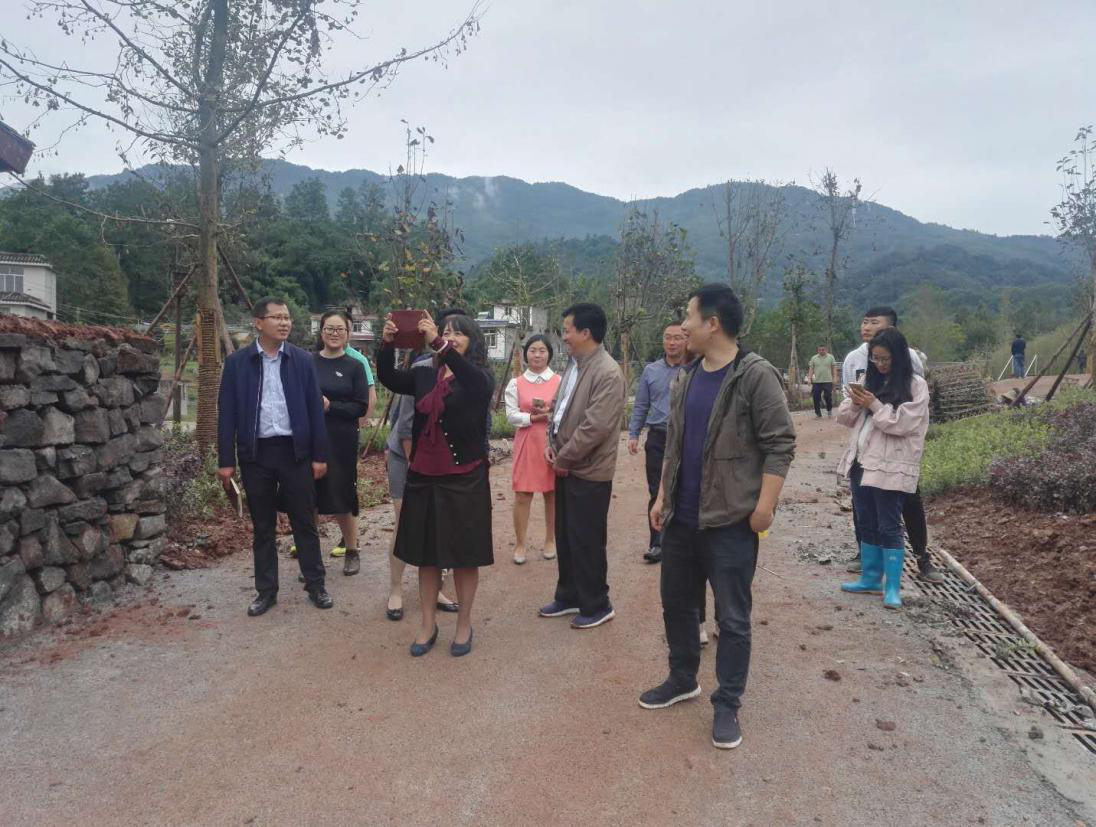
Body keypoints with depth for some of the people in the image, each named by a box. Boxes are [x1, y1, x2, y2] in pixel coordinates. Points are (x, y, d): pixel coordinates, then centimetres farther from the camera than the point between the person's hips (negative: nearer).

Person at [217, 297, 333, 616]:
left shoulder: (303, 360, 2)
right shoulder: (237, 362, 1)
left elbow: (315, 409, 2)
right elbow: (227, 413, 1)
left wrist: (320, 454, -2)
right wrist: (226, 460, -3)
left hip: (295, 450, 0)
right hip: (255, 453, 0)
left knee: (305, 522, 7)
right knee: (262, 527, 10)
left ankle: (315, 585, 20)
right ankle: (266, 590, 22)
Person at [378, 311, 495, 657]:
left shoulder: (481, 378, -5)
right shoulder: (425, 375, 7)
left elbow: (473, 379, -28)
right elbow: (388, 378, -5)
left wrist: (437, 343, -37)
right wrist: (387, 343, -22)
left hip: (464, 478, -4)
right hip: (423, 477, 4)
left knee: (464, 554, 6)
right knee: (426, 553, 12)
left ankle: (464, 625, 22)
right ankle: (428, 624, 26)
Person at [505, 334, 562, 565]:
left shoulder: (560, 381, 2)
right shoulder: (516, 383, 4)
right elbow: (512, 416, -3)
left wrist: (552, 414, -18)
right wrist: (534, 417, -16)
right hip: (526, 444, 0)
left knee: (552, 493, 9)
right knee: (522, 495, 1)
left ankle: (550, 540, 24)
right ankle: (519, 544, 12)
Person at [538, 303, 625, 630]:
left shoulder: (607, 373, -20)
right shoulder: (574, 366, 10)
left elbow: (595, 426, -24)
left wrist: (563, 458, -15)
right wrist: (551, 444, 3)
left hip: (589, 471, -9)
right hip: (565, 466, 9)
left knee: (586, 541, 3)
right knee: (565, 537, 18)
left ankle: (597, 606, 20)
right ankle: (568, 597, 33)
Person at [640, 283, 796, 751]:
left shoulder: (755, 376, -14)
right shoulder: (688, 377, 9)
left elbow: (780, 444, -15)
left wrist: (764, 506, -18)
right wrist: (663, 496, 14)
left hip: (730, 521, -7)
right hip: (682, 517, 8)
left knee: (732, 617, 5)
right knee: (675, 601, 18)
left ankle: (727, 704, 21)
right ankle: (682, 680, 37)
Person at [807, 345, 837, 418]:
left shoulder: (831, 357, 5)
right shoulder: (814, 358, 8)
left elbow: (834, 368, 5)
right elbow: (811, 369, 6)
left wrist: (834, 378, -1)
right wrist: (809, 378, -4)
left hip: (827, 381, -2)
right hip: (816, 381, 2)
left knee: (828, 397, -5)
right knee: (816, 398, 1)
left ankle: (829, 410, 19)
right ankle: (818, 414, 12)